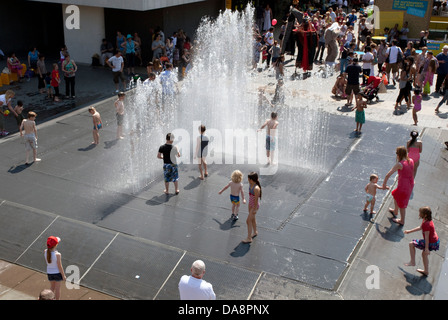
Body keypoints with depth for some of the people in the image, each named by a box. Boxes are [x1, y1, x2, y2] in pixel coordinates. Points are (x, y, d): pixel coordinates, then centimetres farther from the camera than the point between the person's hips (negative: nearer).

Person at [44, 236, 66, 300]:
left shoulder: (45, 252, -16)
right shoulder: (57, 254, -30)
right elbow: (59, 267, -21)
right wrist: (63, 275, -5)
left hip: (49, 272, 5)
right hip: (57, 273, -5)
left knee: (52, 287, 27)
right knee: (57, 288, 16)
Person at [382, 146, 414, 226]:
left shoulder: (399, 164, -22)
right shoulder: (411, 161, -3)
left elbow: (388, 175, -18)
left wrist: (384, 183, -5)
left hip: (403, 186, -8)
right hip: (410, 185, 8)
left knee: (402, 204, 13)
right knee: (395, 195, 31)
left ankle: (402, 221, 31)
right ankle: (395, 211, 53)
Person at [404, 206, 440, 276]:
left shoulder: (426, 224, -28)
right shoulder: (429, 220, 2)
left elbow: (427, 237, -26)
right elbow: (420, 227, 18)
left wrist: (426, 248, -22)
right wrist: (410, 231, 24)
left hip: (431, 243, -10)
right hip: (436, 241, 10)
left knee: (411, 244, -3)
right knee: (424, 254, 28)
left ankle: (412, 262, 8)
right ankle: (426, 271, 41)